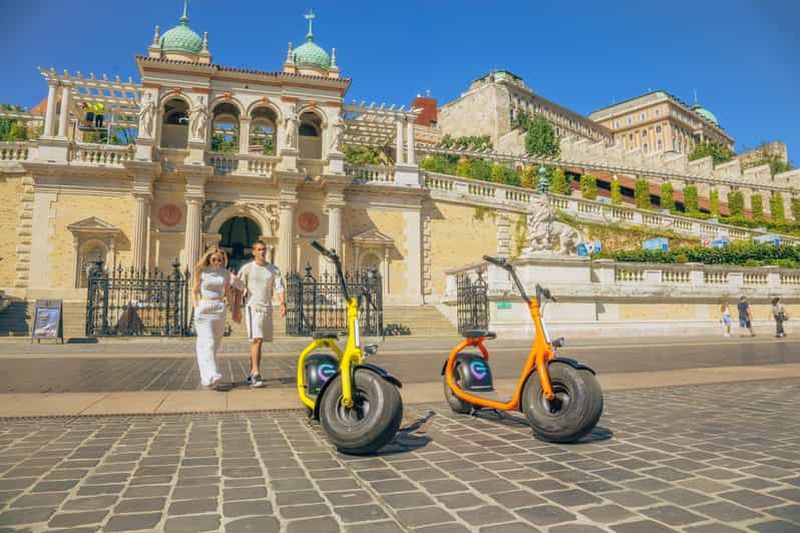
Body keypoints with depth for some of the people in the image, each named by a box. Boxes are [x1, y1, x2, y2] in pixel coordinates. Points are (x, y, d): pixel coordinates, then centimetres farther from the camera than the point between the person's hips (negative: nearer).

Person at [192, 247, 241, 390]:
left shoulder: (225, 273, 7)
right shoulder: (201, 272, 1)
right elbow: (194, 291, 6)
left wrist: (235, 308, 10)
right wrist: (196, 308, -4)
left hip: (220, 309, 4)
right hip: (204, 308, -3)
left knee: (215, 345, 7)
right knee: (207, 343, -12)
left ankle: (205, 376, 20)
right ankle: (212, 377, -21)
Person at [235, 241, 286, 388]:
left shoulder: (273, 269, 8)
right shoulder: (247, 268, 0)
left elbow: (279, 287, -2)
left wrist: (283, 303, -19)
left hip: (267, 309, 4)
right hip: (252, 308, -4)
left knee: (257, 341, 12)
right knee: (257, 340, -16)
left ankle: (251, 373, 24)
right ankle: (256, 374, -17)